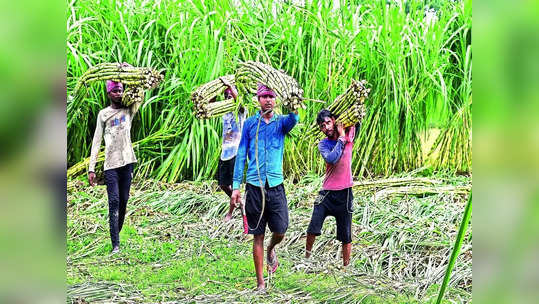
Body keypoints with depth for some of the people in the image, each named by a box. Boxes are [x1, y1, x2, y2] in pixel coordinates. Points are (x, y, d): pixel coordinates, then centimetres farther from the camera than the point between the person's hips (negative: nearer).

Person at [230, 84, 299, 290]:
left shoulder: (281, 122, 6)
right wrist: (236, 186, 0)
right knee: (258, 235, 4)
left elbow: (293, 120, -19)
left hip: (276, 185, 0)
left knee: (280, 231, -2)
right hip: (254, 186, 0)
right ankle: (260, 282, 13)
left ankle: (271, 250, 34)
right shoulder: (250, 123, 5)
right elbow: (241, 155, 5)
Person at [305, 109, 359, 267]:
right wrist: (341, 137, -11)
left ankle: (346, 266, 13)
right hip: (327, 192, 0)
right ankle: (307, 257, 17)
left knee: (346, 236, 5)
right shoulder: (323, 144, 0)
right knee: (313, 229, -4)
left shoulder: (348, 135, 4)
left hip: (344, 194, 0)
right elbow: (332, 159, -18)